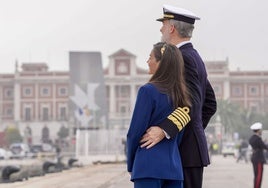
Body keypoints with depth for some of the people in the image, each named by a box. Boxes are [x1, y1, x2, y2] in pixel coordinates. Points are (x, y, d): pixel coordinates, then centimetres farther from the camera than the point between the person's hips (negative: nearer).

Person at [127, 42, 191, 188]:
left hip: (148, 166, -6)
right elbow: (180, 135, 13)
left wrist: (131, 165, 4)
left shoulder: (148, 91, -11)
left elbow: (135, 133, -8)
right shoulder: (182, 93, 9)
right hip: (174, 166, 6)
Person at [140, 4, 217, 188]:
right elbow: (210, 104, 22)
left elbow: (191, 103, -26)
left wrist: (164, 130, -35)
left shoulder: (183, 58, -14)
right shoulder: (195, 57, 17)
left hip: (185, 150, -10)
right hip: (189, 147, 10)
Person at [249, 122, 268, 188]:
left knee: (257, 176, 12)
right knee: (259, 176, -7)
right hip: (259, 159, -10)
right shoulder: (258, 139, -19)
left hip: (254, 158, 10)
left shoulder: (251, 138, 11)